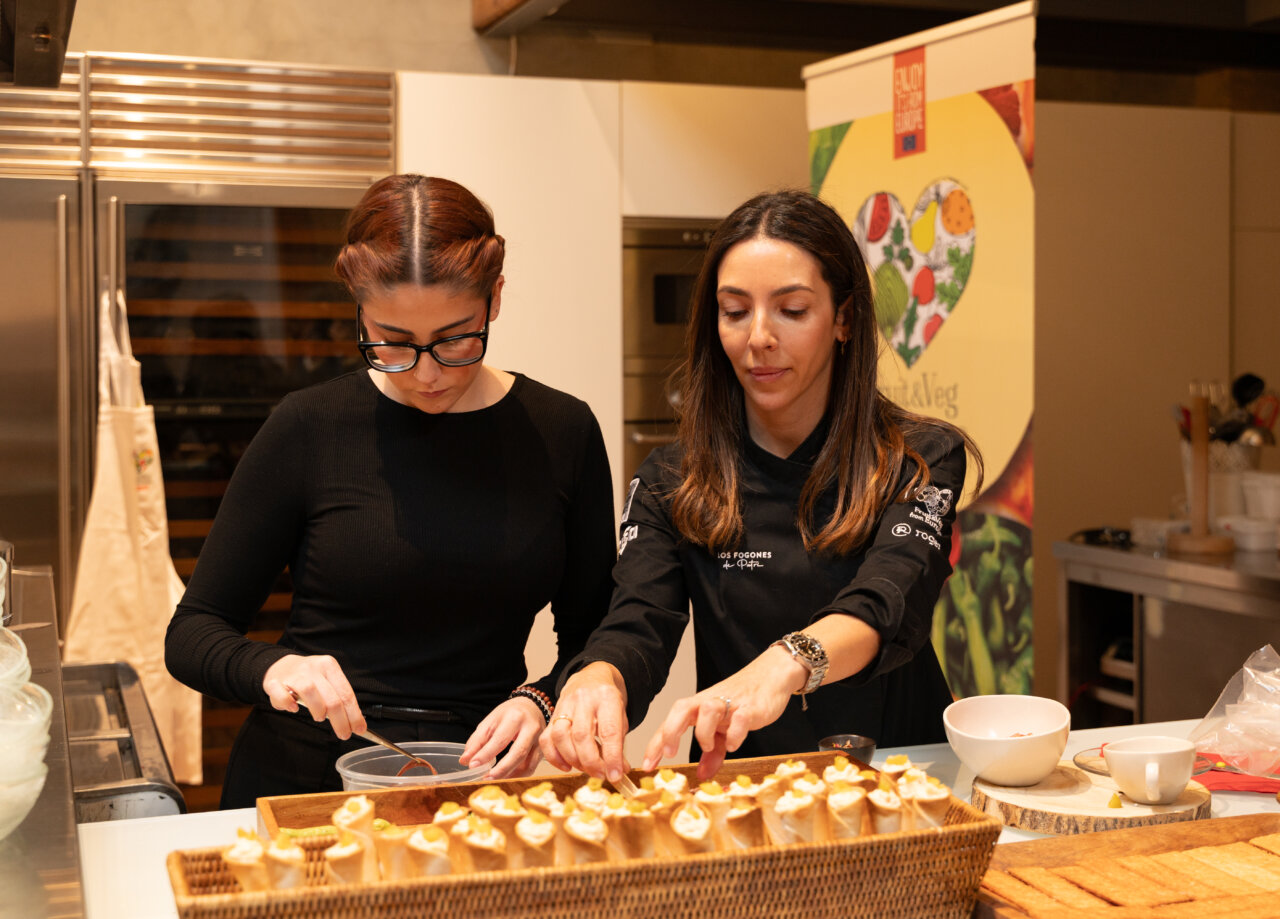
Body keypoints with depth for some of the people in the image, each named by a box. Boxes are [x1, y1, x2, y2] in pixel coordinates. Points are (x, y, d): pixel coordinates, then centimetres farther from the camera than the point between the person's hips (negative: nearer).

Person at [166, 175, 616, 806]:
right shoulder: (310, 428, -5)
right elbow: (192, 633, 2)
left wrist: (541, 702, -13)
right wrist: (272, 669, -19)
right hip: (301, 780, -4)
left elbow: (593, 639, 8)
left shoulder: (562, 433, -1)